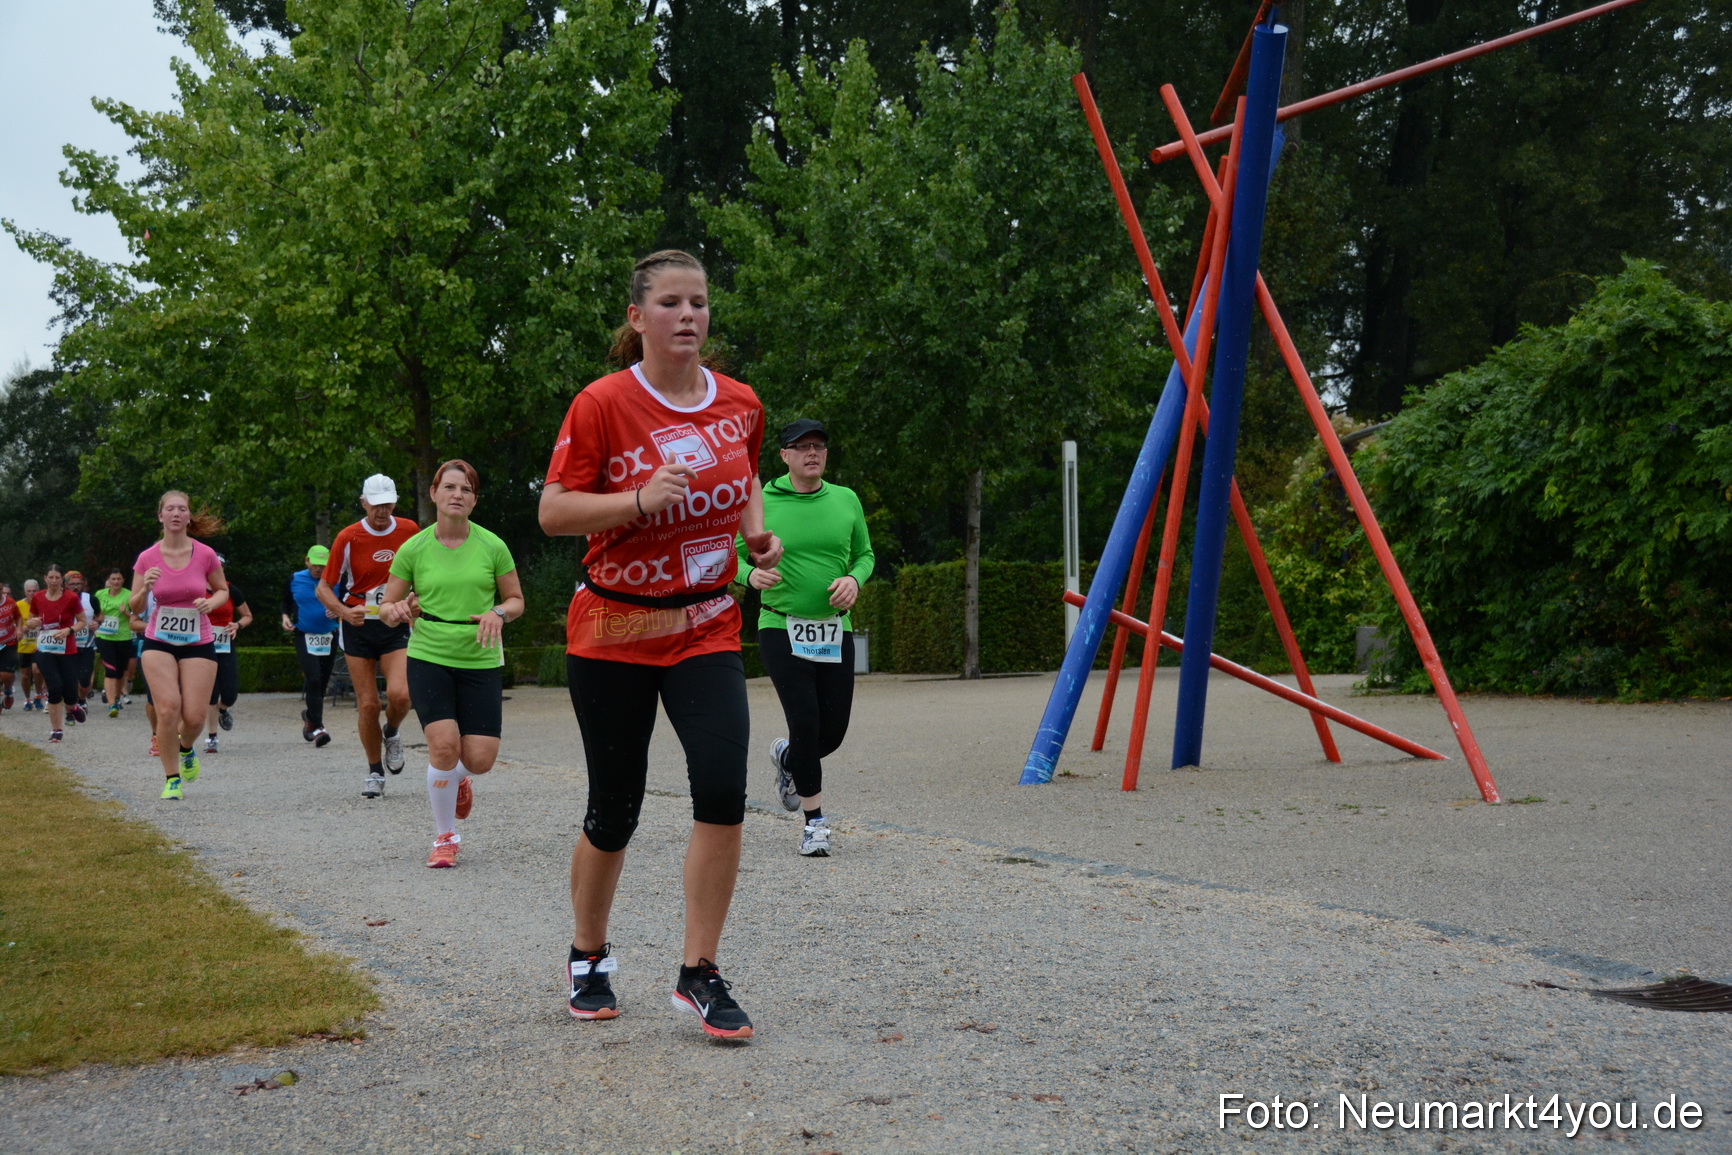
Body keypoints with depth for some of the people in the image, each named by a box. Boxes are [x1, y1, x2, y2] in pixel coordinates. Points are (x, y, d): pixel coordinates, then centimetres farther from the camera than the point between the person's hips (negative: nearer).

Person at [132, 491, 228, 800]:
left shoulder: (205, 555, -4)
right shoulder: (147, 559, -4)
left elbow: (222, 590, 11)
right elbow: (136, 608, 2)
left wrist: (211, 602, -11)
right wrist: (145, 588, -19)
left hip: (198, 644, 0)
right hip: (158, 643, 0)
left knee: (194, 716, -6)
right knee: (167, 708, -15)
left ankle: (186, 748, 32)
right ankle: (171, 779, 2)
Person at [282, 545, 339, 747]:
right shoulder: (294, 580, 2)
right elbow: (285, 602, 17)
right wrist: (285, 616, -2)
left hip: (328, 637, 2)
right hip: (304, 637, -2)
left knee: (322, 682, 9)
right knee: (313, 679, -17)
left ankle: (309, 715, 36)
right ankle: (317, 726, -18)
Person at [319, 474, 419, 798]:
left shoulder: (409, 531, 0)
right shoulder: (348, 537, -6)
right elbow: (324, 587, -2)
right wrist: (345, 612, -19)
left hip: (397, 625, 1)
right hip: (359, 627, 0)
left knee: (399, 694, -20)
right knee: (367, 704, -1)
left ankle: (392, 734, 15)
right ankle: (375, 773, 17)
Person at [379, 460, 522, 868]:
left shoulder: (492, 546, 0)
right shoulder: (414, 549, -1)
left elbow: (516, 600, 9)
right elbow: (386, 608, 7)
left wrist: (498, 613, -13)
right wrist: (396, 612, -17)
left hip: (480, 662, 1)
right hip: (428, 658, -1)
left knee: (480, 758, -5)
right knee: (444, 744, -18)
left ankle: (456, 778, 36)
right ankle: (445, 837, 3)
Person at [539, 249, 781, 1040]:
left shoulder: (739, 403, 4)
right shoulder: (602, 404, -10)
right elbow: (553, 511, -11)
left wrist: (758, 530, 5)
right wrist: (642, 500, -25)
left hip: (706, 628, 3)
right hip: (613, 632, -3)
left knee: (723, 789, -16)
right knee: (614, 810, 5)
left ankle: (699, 974, -2)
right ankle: (589, 958, 31)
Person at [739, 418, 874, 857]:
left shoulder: (846, 500, 7)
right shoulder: (762, 503, -3)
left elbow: (865, 554, 16)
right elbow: (737, 554, 5)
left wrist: (854, 579, -6)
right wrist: (752, 575, -17)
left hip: (835, 632, 4)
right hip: (782, 629, -4)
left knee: (833, 732, 6)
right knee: (805, 722, -12)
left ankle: (786, 757, 41)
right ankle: (815, 822, 3)